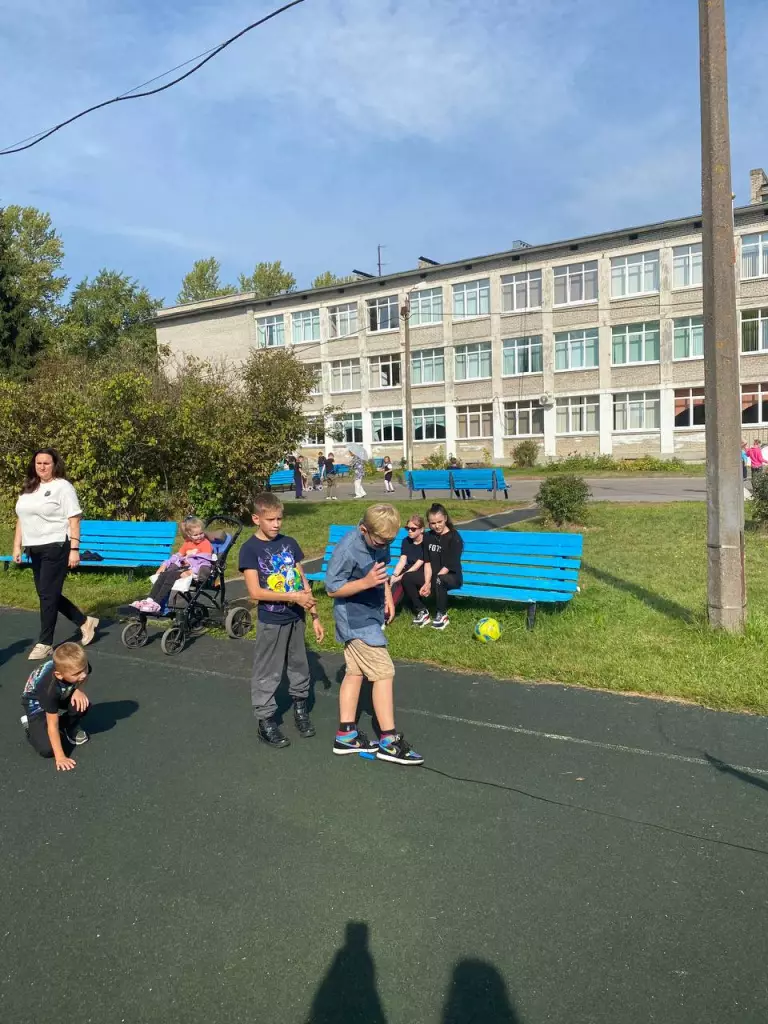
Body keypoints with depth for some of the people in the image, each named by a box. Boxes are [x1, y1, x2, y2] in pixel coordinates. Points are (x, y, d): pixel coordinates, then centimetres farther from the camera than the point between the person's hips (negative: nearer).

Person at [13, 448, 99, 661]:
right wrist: (17, 546, 12)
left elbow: (74, 520, -11)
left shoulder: (63, 486, -7)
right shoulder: (28, 489, 14)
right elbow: (21, 519, 18)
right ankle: (85, 622, 27)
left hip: (55, 548, -8)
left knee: (48, 595, -5)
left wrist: (74, 549, -16)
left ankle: (45, 643, 6)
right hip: (35, 550, 8)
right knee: (47, 595, 11)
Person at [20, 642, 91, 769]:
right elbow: (52, 725, -32)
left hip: (61, 696, 5)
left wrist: (78, 689, -24)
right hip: (37, 704, -5)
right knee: (47, 749, -19)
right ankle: (30, 725, 11)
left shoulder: (79, 666, -31)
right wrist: (60, 757, -29)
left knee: (82, 704, -28)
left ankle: (70, 727, 5)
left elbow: (83, 677, -2)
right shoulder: (50, 688, -42)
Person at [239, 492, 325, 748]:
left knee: (299, 667, 17)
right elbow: (255, 591, -18)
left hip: (296, 618, 5)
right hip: (271, 621, -5)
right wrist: (293, 597, -21)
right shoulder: (250, 549, -12)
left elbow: (303, 582, 7)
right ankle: (266, 722, 18)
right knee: (267, 674, 5)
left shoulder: (289, 543, 3)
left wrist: (315, 616, 6)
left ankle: (301, 710, 35)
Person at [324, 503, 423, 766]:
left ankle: (346, 734, 24)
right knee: (383, 672, -7)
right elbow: (332, 588, -20)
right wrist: (366, 582, -32)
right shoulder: (347, 550, -27)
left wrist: (387, 597, 9)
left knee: (355, 672, 14)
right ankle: (389, 741, 2)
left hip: (370, 615, 8)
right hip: (356, 620, -8)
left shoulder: (380, 540, -3)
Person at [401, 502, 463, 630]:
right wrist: (427, 582, -18)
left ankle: (442, 614, -16)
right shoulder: (428, 537, 5)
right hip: (433, 576, 6)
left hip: (452, 576, -6)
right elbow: (427, 563, -1)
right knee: (407, 578, -17)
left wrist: (431, 583, -22)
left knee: (438, 581, -40)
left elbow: (448, 566, -18)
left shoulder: (454, 537, -13)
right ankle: (422, 612, -4)